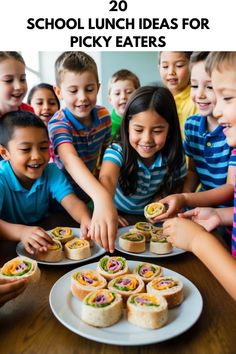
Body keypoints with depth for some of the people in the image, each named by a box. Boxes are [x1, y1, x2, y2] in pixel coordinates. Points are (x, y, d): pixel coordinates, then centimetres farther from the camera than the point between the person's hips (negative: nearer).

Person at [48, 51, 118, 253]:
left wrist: (105, 193, 0)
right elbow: (70, 160, -48)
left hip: (89, 194, 4)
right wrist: (101, 198, -65)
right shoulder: (58, 124, -29)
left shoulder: (104, 116, -12)